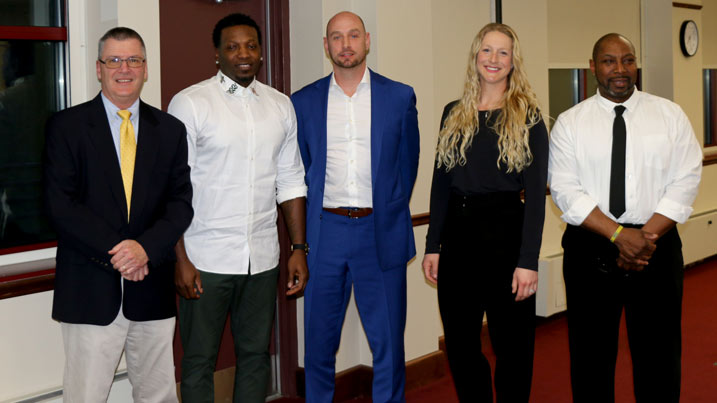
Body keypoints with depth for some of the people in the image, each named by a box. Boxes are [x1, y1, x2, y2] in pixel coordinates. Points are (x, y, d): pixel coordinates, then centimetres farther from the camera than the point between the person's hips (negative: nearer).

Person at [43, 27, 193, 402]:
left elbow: (181, 202, 5)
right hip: (91, 290, -3)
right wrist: (114, 253, -14)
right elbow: (60, 203, -6)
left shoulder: (170, 130, 10)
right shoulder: (67, 125, 1)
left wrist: (146, 248, -13)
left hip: (153, 290, 3)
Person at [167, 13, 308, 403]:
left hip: (262, 259, 4)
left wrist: (299, 249, 7)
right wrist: (181, 260, -12)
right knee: (199, 360, 5)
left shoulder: (280, 105, 10)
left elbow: (291, 181, 12)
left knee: (255, 355, 12)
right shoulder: (189, 103, -4)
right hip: (206, 260, -4)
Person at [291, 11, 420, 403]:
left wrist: (387, 216, 9)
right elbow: (298, 169, 11)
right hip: (324, 233, 1)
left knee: (388, 342, 5)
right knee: (319, 340, 8)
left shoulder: (400, 97, 4)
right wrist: (307, 229, 6)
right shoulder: (303, 101, 7)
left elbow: (408, 164, 10)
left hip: (380, 234, -1)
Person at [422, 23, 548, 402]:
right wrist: (432, 246, 6)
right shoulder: (454, 115, 10)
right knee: (459, 346, 10)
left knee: (512, 344, 5)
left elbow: (535, 192, -7)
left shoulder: (527, 118, -2)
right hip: (456, 236, 4)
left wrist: (528, 260, -13)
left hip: (505, 233, -4)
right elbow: (440, 184, 11)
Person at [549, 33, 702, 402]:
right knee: (591, 355, 7)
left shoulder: (670, 115, 5)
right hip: (590, 249, 0)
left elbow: (685, 181, -1)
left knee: (659, 354, 6)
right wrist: (619, 235, -17)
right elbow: (565, 189, -6)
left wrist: (646, 237, -13)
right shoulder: (569, 123, 3)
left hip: (658, 245, 1)